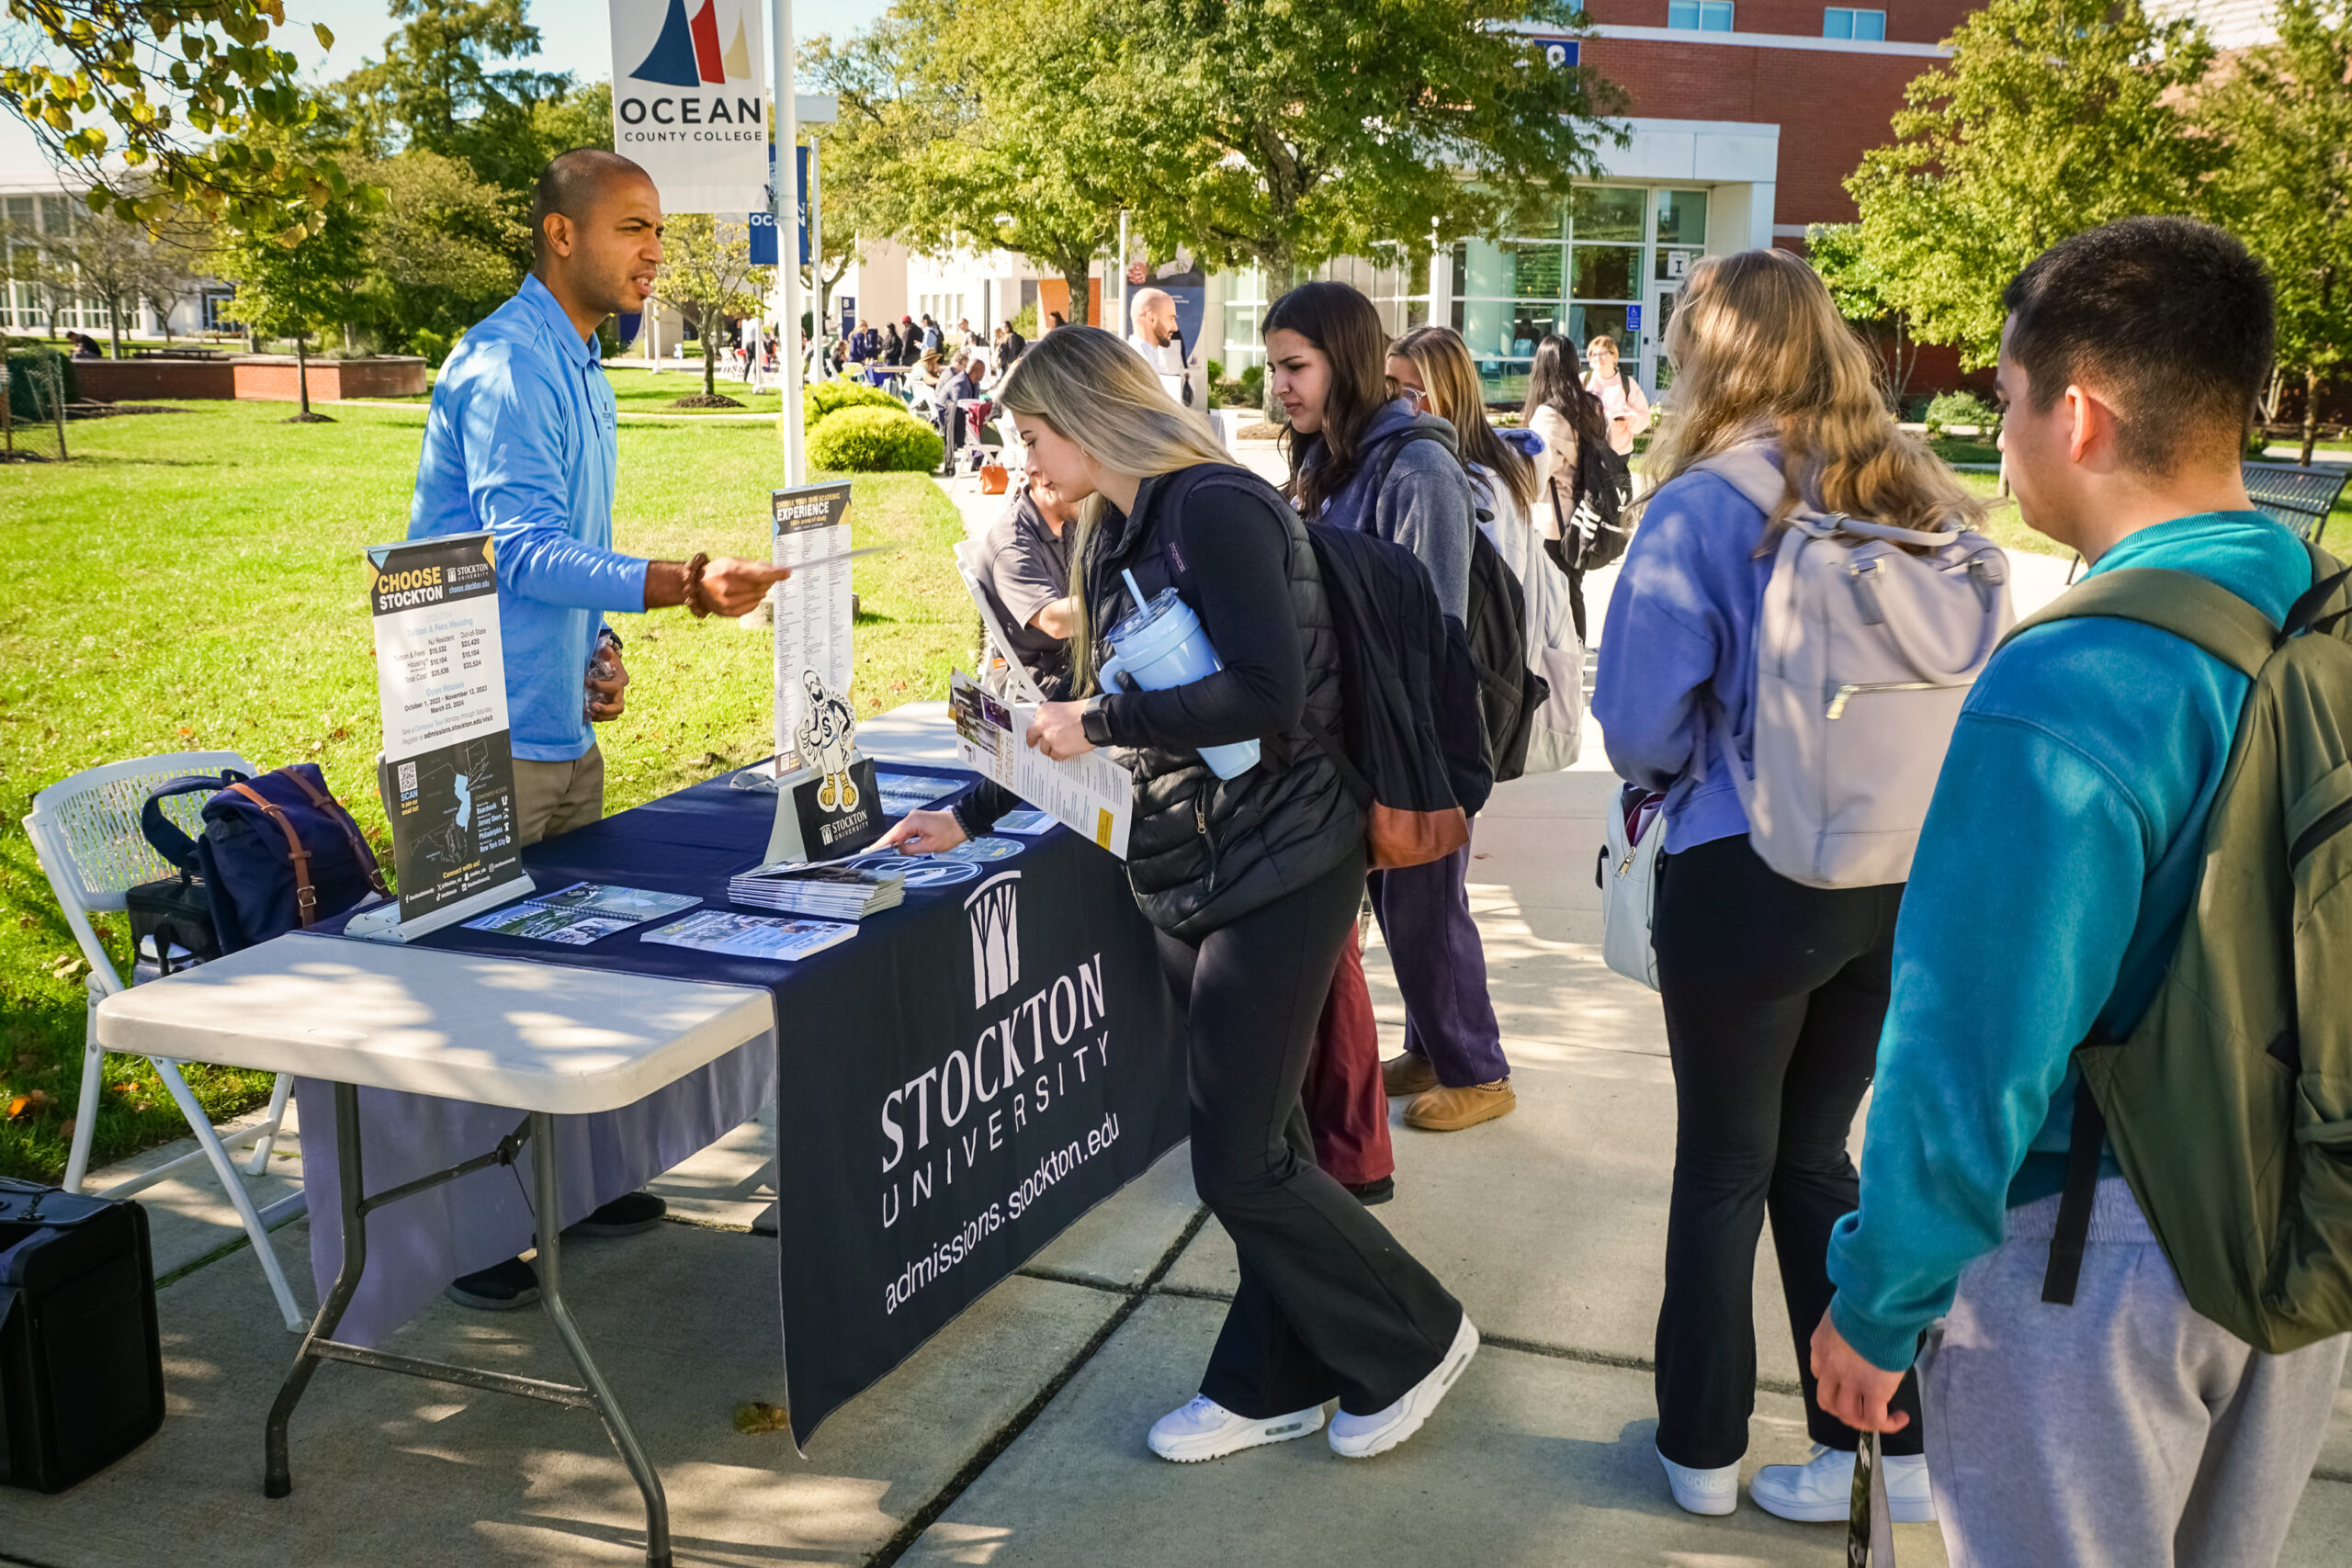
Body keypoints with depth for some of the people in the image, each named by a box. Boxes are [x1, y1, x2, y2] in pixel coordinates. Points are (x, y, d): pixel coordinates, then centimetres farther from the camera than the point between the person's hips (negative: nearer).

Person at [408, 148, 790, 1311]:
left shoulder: (576, 364, 15)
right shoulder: (507, 366, -17)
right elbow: (525, 548, -29)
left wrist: (595, 648, 8)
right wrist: (683, 586, -40)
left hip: (559, 726, 10)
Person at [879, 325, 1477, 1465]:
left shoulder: (1216, 509, -16)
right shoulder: (1115, 535, 12)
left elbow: (1267, 696, -26)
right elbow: (1097, 715, 19)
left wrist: (1101, 722, -18)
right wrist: (971, 817, 17)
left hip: (1274, 869, -8)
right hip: (1183, 870, 8)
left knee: (1239, 1161, -5)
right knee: (1253, 1140, 14)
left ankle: (1414, 1340, 17)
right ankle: (1271, 1388, 26)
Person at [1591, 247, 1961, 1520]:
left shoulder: (1701, 511, -14)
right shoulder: (1919, 496, 1)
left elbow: (1637, 727, -14)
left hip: (1748, 880, -5)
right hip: (1907, 876, 5)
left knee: (1721, 1171, 13)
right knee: (1812, 1155, 19)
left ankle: (1702, 1447, 27)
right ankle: (1899, 1447, 23)